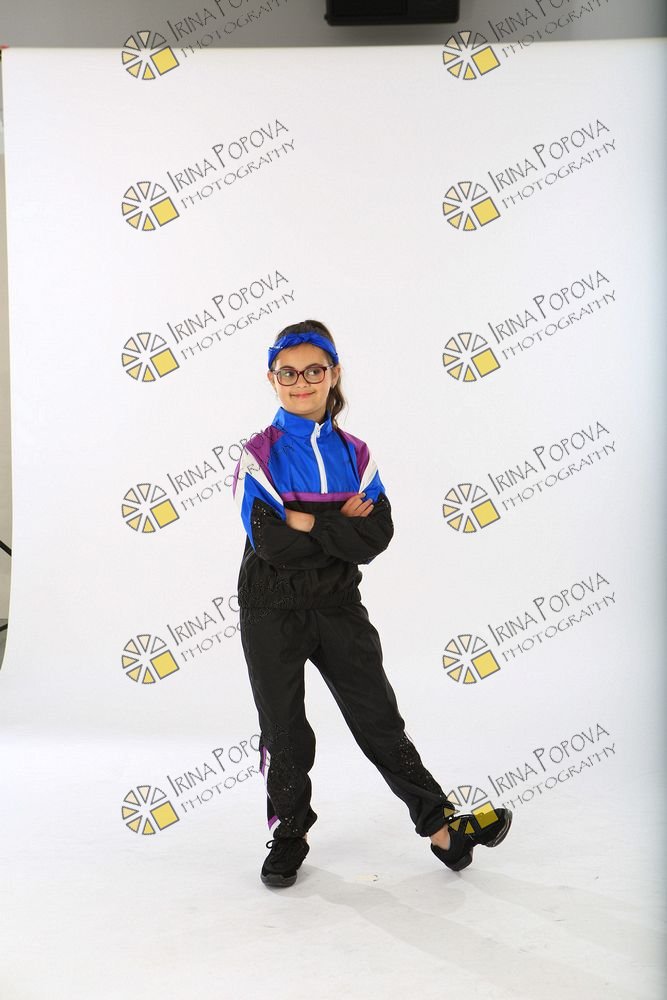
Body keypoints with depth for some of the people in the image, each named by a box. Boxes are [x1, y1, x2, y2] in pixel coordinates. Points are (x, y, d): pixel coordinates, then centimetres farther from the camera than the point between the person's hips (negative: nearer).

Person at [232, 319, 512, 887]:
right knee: (285, 732, 9)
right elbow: (269, 542, -17)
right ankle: (290, 836, 27)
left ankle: (442, 828, 11)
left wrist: (306, 523, -18)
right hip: (272, 611, -1)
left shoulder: (355, 454, 5)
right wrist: (340, 527, -12)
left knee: (380, 719, 3)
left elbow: (377, 535, -10)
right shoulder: (261, 454, -4)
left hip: (339, 606, 2)